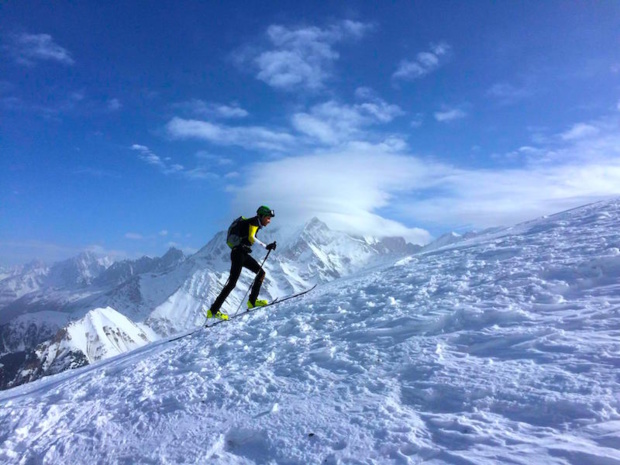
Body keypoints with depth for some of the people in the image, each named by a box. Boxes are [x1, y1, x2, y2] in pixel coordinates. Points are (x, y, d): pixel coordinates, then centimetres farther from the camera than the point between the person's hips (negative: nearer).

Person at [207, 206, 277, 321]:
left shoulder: (256, 224, 18)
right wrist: (266, 246, -30)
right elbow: (251, 237, -27)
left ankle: (252, 301, 12)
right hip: (238, 253, -10)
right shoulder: (254, 222, -10)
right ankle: (213, 310, -9)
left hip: (244, 254, 10)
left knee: (261, 273, 10)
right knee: (232, 283, -12)